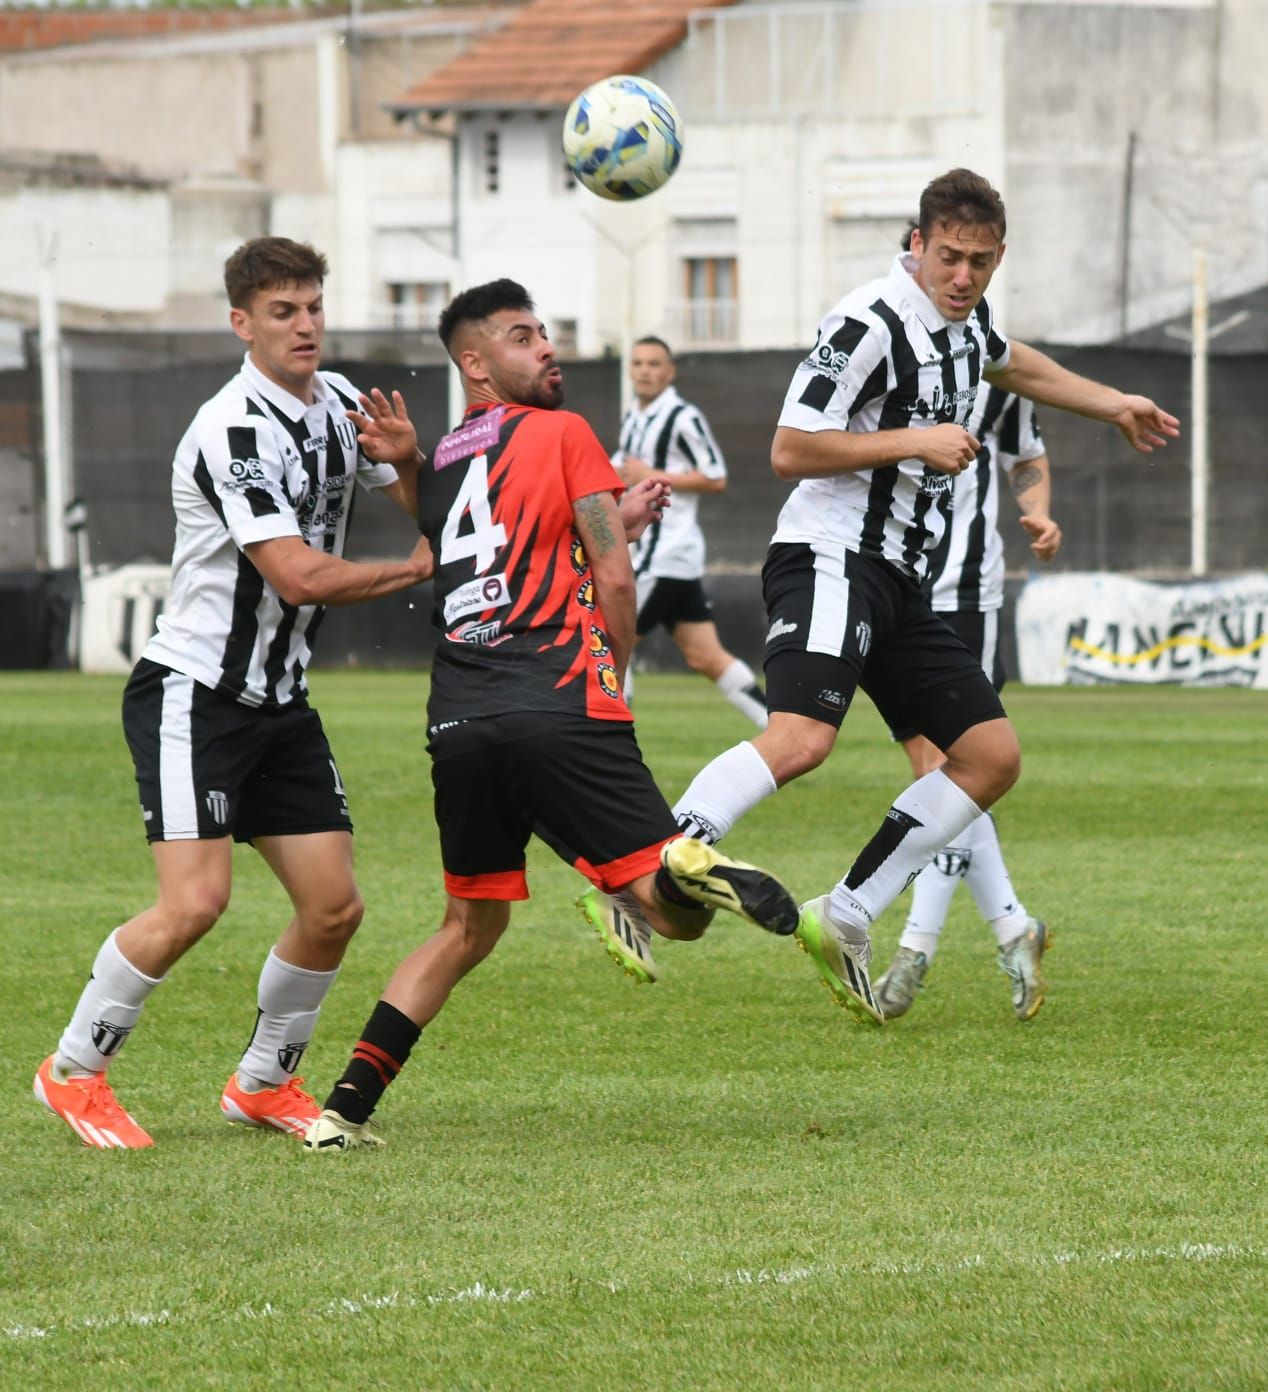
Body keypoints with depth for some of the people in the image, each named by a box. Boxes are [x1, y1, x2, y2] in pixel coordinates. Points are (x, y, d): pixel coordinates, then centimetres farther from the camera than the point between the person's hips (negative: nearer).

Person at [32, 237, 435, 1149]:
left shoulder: (337, 402, 7)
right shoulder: (232, 432, -19)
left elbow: (426, 510, 17)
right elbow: (300, 577, -23)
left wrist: (406, 461, -7)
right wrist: (416, 570, -10)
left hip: (280, 700, 8)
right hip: (194, 695, -8)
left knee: (334, 906, 1)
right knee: (196, 901, -19)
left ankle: (265, 1082, 20)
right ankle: (74, 1071, -2)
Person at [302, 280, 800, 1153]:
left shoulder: (438, 461, 21)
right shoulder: (561, 433, 6)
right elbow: (614, 576, 1)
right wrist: (614, 679, 18)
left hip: (458, 721, 5)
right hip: (560, 705, -5)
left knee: (469, 927, 19)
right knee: (676, 915, -4)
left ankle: (347, 1109, 9)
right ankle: (678, 873, -42)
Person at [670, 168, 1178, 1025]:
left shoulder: (965, 320, 14)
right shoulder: (870, 325, -13)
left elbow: (1009, 364, 40)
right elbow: (789, 450, -15)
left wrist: (1115, 407, 47)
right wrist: (915, 441, -15)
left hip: (898, 584, 9)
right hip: (832, 560, -9)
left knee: (993, 758, 6)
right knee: (802, 738, -31)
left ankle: (846, 919, 7)